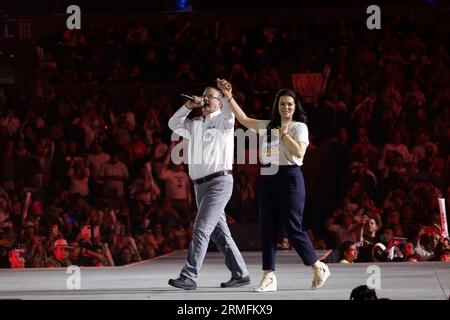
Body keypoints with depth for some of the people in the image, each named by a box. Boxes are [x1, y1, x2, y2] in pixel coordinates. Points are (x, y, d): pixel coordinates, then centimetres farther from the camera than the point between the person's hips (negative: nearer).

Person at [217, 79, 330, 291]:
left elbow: (299, 152, -16)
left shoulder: (299, 127, -2)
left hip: (289, 176, -6)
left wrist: (284, 134, -11)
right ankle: (269, 276, 4)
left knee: (292, 228, -7)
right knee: (267, 228, 2)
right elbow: (243, 119, 18)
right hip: (269, 178, 6)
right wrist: (229, 96, 13)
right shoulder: (268, 126, 14)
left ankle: (319, 268, 9)